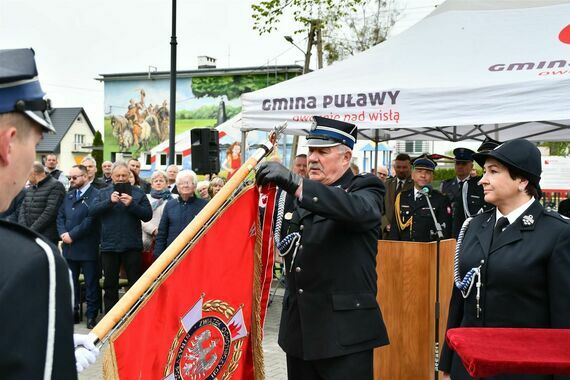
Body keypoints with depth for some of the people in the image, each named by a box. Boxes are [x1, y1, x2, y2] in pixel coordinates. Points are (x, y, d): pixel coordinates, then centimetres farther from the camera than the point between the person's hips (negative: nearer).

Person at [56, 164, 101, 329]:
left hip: (87, 248, -7)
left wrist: (72, 235, -15)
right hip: (69, 247, 7)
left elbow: (91, 219, -18)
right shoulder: (69, 195, 16)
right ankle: (73, 311, 24)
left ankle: (91, 315, 11)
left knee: (91, 283, 3)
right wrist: (63, 233, -5)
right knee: (71, 282, 13)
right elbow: (60, 216, 14)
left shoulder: (96, 195, -10)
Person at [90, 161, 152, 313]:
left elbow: (148, 215, -4)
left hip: (132, 245, -1)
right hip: (109, 245, 2)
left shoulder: (137, 193, 3)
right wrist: (109, 201, -18)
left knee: (136, 283, 5)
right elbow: (92, 211, -6)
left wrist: (131, 204, -18)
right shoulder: (103, 193, 7)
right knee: (110, 284, 12)